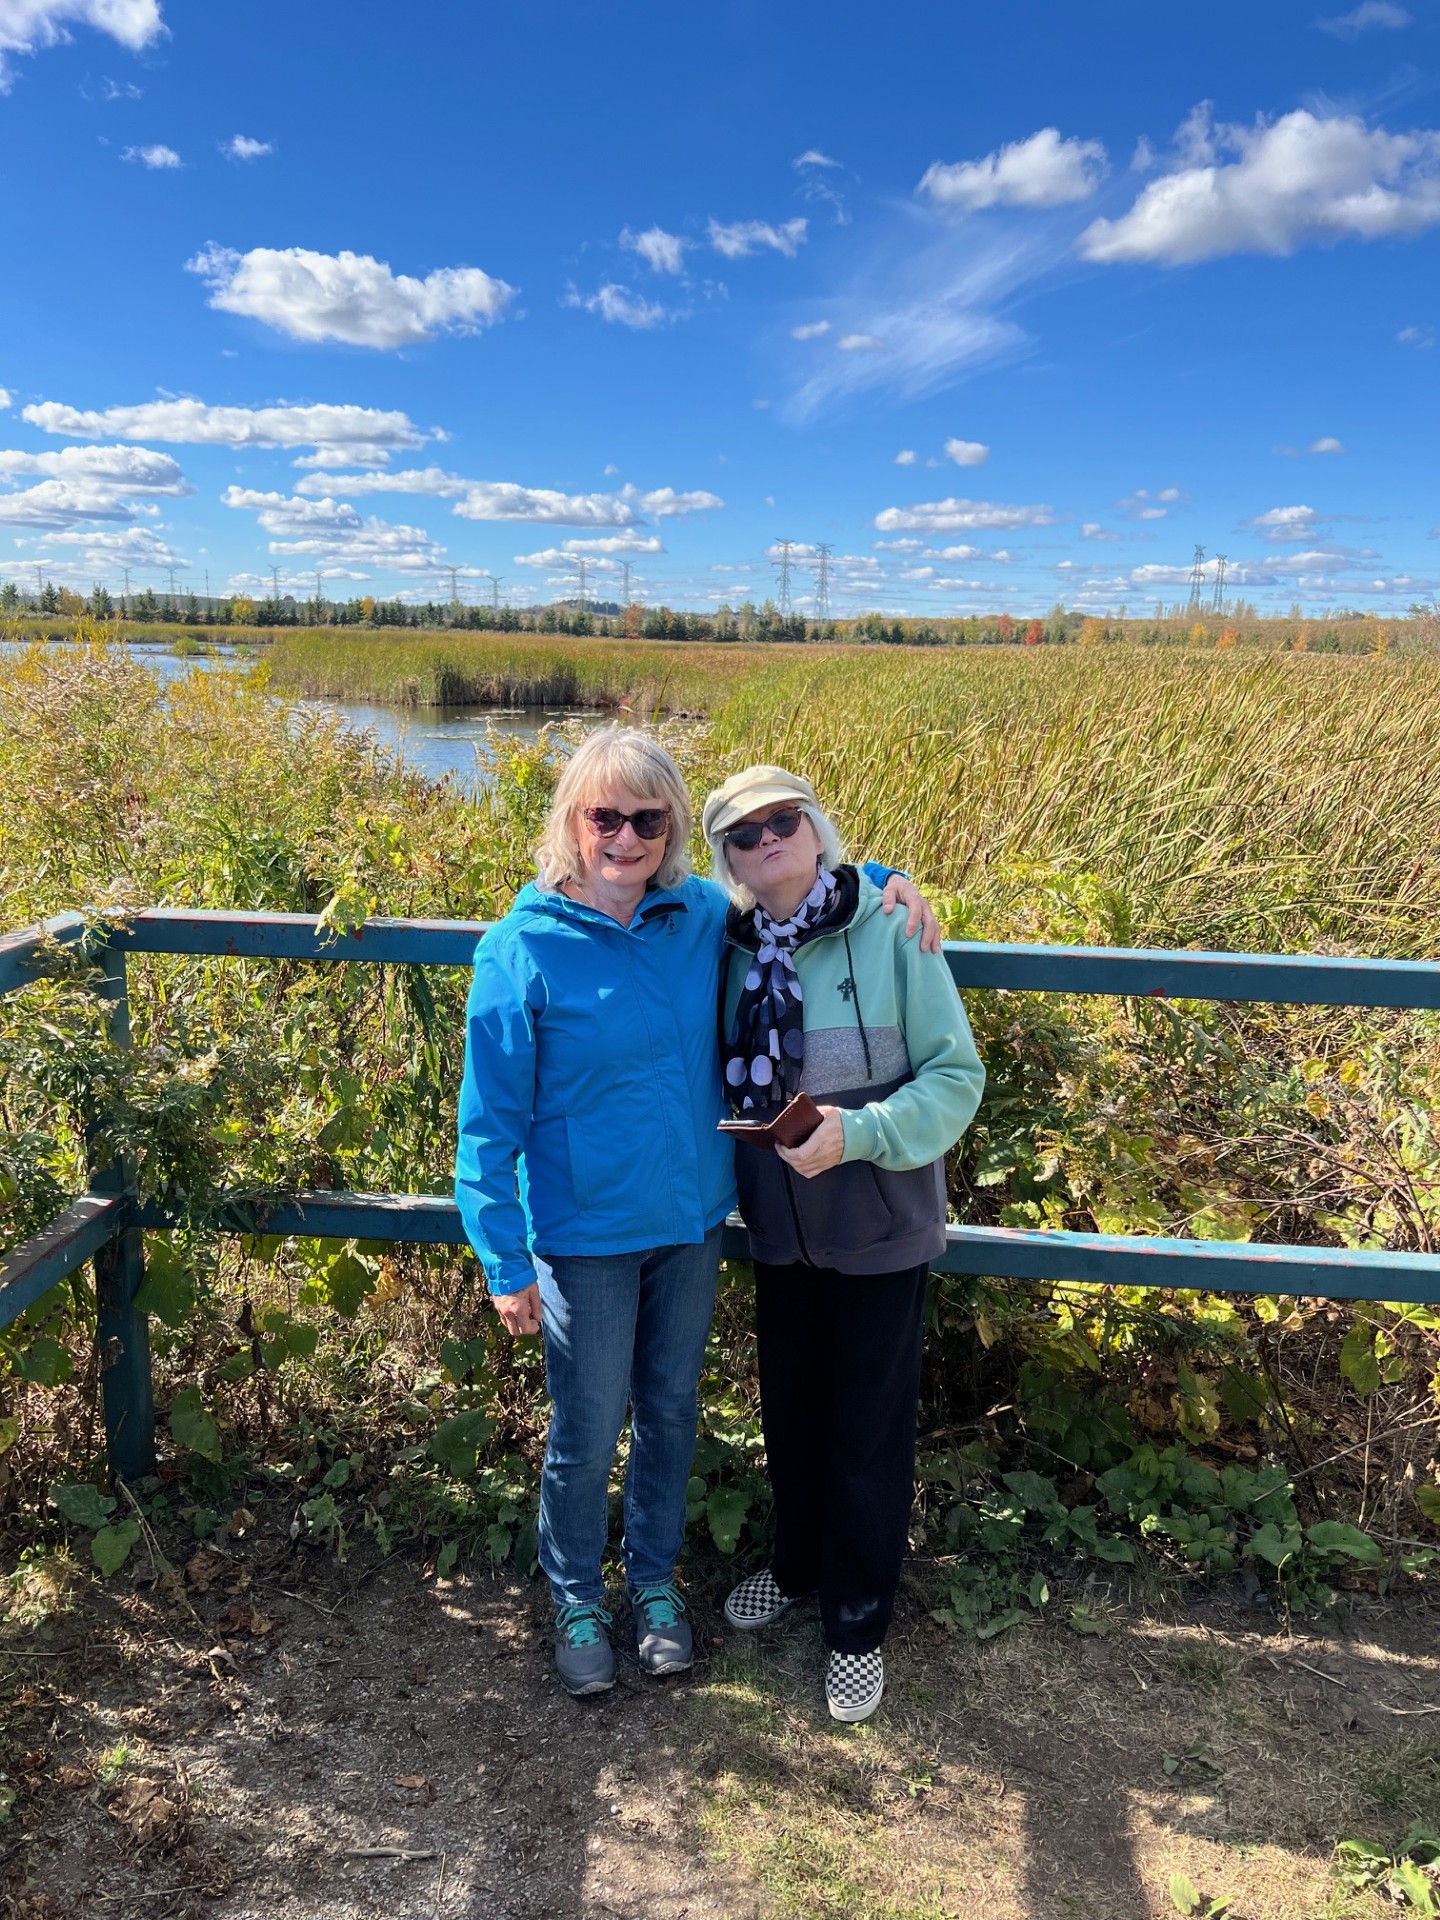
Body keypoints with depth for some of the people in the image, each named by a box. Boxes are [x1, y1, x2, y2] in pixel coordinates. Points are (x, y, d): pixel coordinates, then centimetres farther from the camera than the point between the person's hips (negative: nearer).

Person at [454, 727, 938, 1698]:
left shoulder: (707, 916, -6)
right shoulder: (524, 950, -17)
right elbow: (490, 1122, -12)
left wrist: (886, 880, -5)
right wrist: (507, 1264, -11)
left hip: (693, 1222, 4)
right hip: (585, 1237, -4)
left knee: (672, 1413, 20)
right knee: (588, 1433, 12)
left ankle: (655, 1579, 45)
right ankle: (577, 1599, 40)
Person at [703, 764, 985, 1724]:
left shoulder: (891, 931, -15)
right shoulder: (737, 950, -3)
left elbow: (957, 1077, -14)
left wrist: (858, 1133, -26)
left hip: (881, 1229, -4)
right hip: (782, 1228, 4)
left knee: (869, 1434, 10)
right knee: (789, 1413, 21)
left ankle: (859, 1624, 32)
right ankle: (796, 1566, 47)